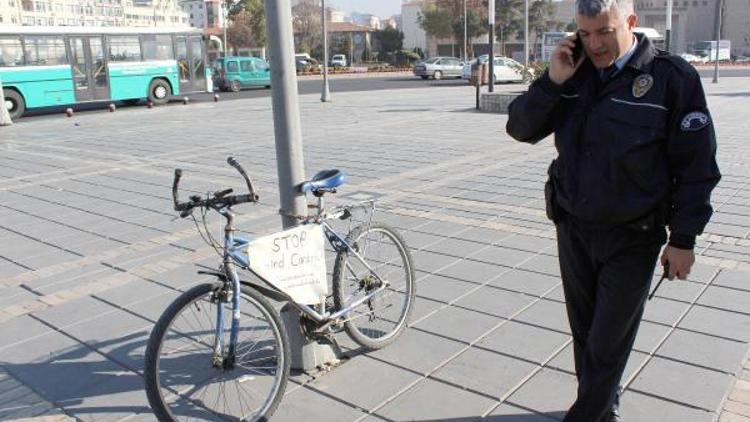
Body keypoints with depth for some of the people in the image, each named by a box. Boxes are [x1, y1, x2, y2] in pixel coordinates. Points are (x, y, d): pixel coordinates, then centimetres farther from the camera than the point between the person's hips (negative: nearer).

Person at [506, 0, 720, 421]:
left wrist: (683, 238, -9)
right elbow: (521, 128, -3)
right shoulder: (573, 73, 0)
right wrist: (553, 81, -17)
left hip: (631, 239, -4)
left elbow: (696, 164, -9)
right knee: (585, 332, 18)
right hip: (572, 229, 5)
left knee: (607, 343, 5)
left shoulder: (672, 77, -13)